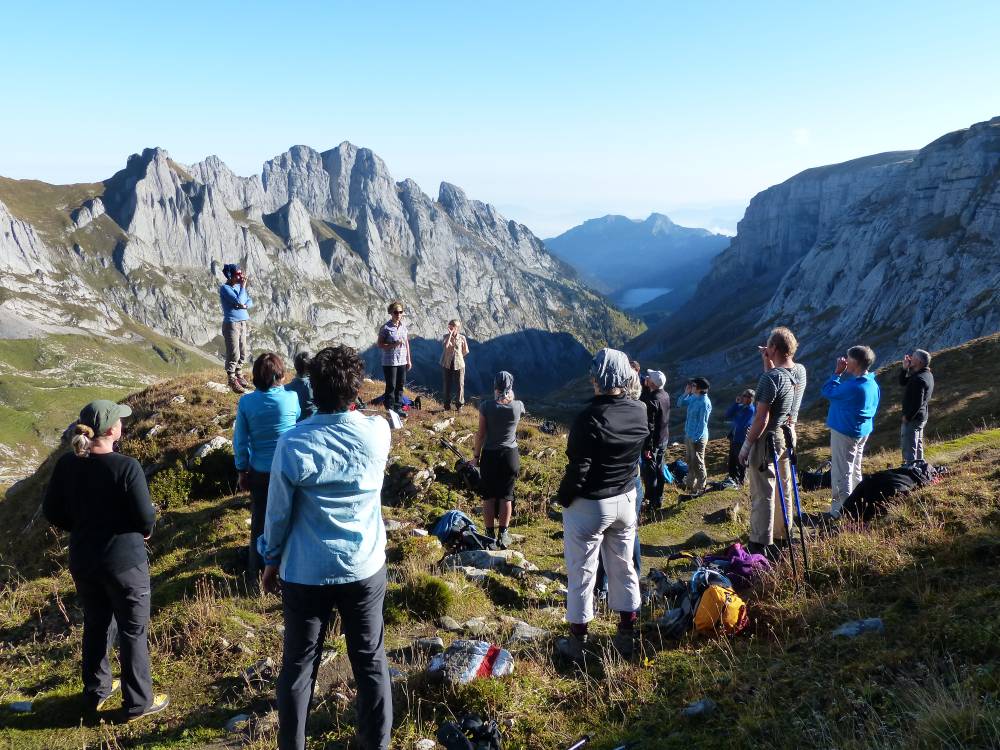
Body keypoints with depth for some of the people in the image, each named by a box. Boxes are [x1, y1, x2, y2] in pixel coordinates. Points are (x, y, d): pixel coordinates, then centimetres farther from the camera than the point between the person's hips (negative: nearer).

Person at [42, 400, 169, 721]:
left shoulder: (66, 465, -5)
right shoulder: (126, 467, -22)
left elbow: (52, 511, 4)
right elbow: (145, 518, -19)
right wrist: (146, 531, 4)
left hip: (82, 561, 6)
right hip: (125, 561, -5)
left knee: (96, 626, 23)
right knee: (133, 631, 10)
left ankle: (95, 693, 38)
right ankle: (138, 701, 21)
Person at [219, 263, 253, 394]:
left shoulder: (239, 286, 10)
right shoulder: (225, 288, -12)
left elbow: (250, 301, 11)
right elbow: (239, 301, -24)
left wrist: (245, 305, -11)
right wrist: (243, 287, -12)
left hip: (244, 322, 7)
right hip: (232, 324, -7)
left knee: (244, 353, 12)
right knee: (234, 354, -6)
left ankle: (239, 375, 26)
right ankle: (232, 380, 4)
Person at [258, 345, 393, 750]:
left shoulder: (293, 443, -16)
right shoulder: (378, 433, -10)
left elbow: (278, 512, -6)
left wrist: (271, 561, 8)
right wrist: (349, 405, 30)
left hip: (306, 573, -1)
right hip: (366, 569, 2)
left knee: (298, 666, 14)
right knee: (370, 662, 15)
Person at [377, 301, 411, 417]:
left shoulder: (403, 326, 8)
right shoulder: (386, 328, -10)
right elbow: (380, 345, -9)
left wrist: (409, 359, 14)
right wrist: (394, 344, -22)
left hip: (402, 362, 6)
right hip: (390, 362, -6)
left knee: (400, 386, 10)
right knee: (391, 386, 0)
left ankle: (398, 408, 19)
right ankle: (390, 410, 8)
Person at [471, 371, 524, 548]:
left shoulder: (486, 407, -12)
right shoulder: (518, 406, -10)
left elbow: (481, 434, -7)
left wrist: (476, 456, 3)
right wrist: (510, 398, 8)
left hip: (489, 455, -1)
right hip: (510, 454, 1)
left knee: (489, 496, 11)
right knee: (506, 496, 9)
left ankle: (490, 534, 15)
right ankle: (503, 535, 12)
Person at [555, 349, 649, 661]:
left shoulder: (589, 418, -24)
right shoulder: (640, 412, -5)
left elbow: (578, 468, -21)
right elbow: (641, 452, 7)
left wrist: (564, 497, -7)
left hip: (588, 505, -6)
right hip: (625, 500, 6)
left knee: (581, 572, 7)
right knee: (623, 567, 18)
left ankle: (577, 641, 18)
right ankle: (627, 634, 29)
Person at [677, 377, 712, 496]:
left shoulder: (705, 403, -21)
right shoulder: (693, 398, 4)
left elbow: (702, 423, -20)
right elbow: (680, 403, 17)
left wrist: (695, 438, -20)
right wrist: (686, 393, 1)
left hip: (697, 438, -9)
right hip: (689, 435, 9)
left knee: (697, 464, 2)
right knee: (690, 463, 17)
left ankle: (700, 489, 13)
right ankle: (691, 487, 29)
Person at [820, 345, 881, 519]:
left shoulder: (853, 386, -27)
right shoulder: (873, 384, 2)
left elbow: (827, 392, -15)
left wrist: (837, 372, -9)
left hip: (844, 433, -9)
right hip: (862, 432, 9)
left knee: (841, 472, 0)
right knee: (855, 471, 20)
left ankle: (840, 510, 7)